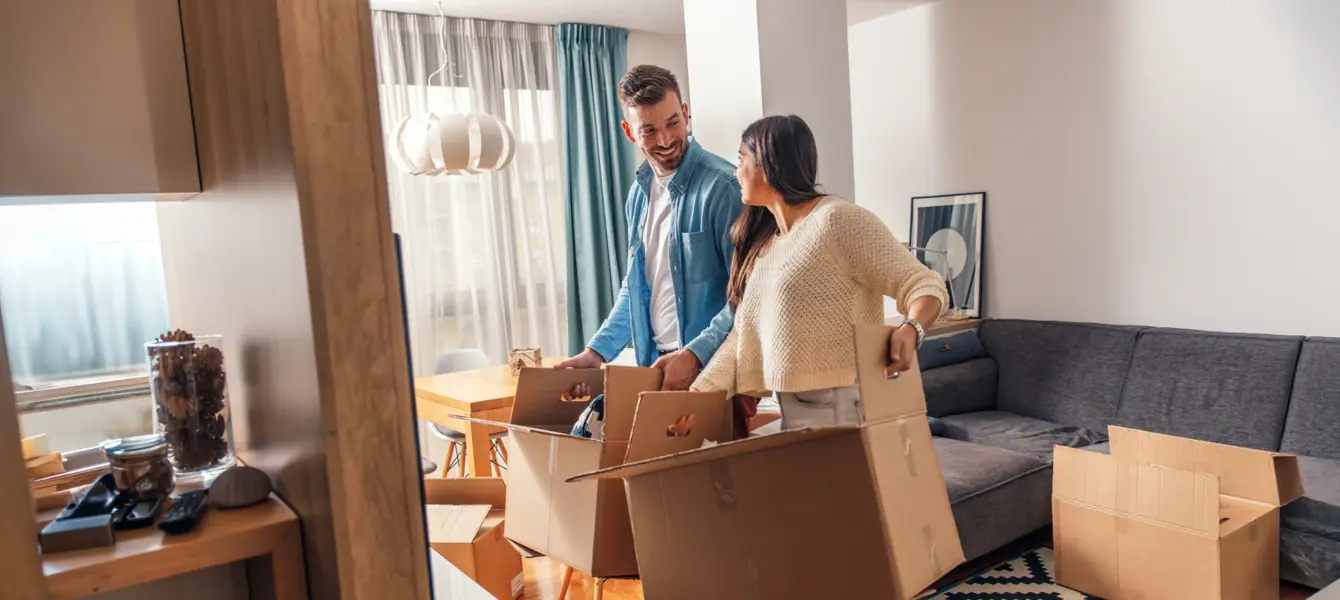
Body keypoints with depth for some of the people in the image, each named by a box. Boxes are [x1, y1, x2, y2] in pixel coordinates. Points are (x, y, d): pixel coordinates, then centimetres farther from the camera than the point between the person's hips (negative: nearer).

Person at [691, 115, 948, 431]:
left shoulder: (838, 220, -11)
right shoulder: (762, 241, 13)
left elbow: (922, 283, -13)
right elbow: (746, 332, 13)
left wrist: (911, 329, -33)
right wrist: (702, 392, 6)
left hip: (840, 407, -7)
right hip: (789, 409, 7)